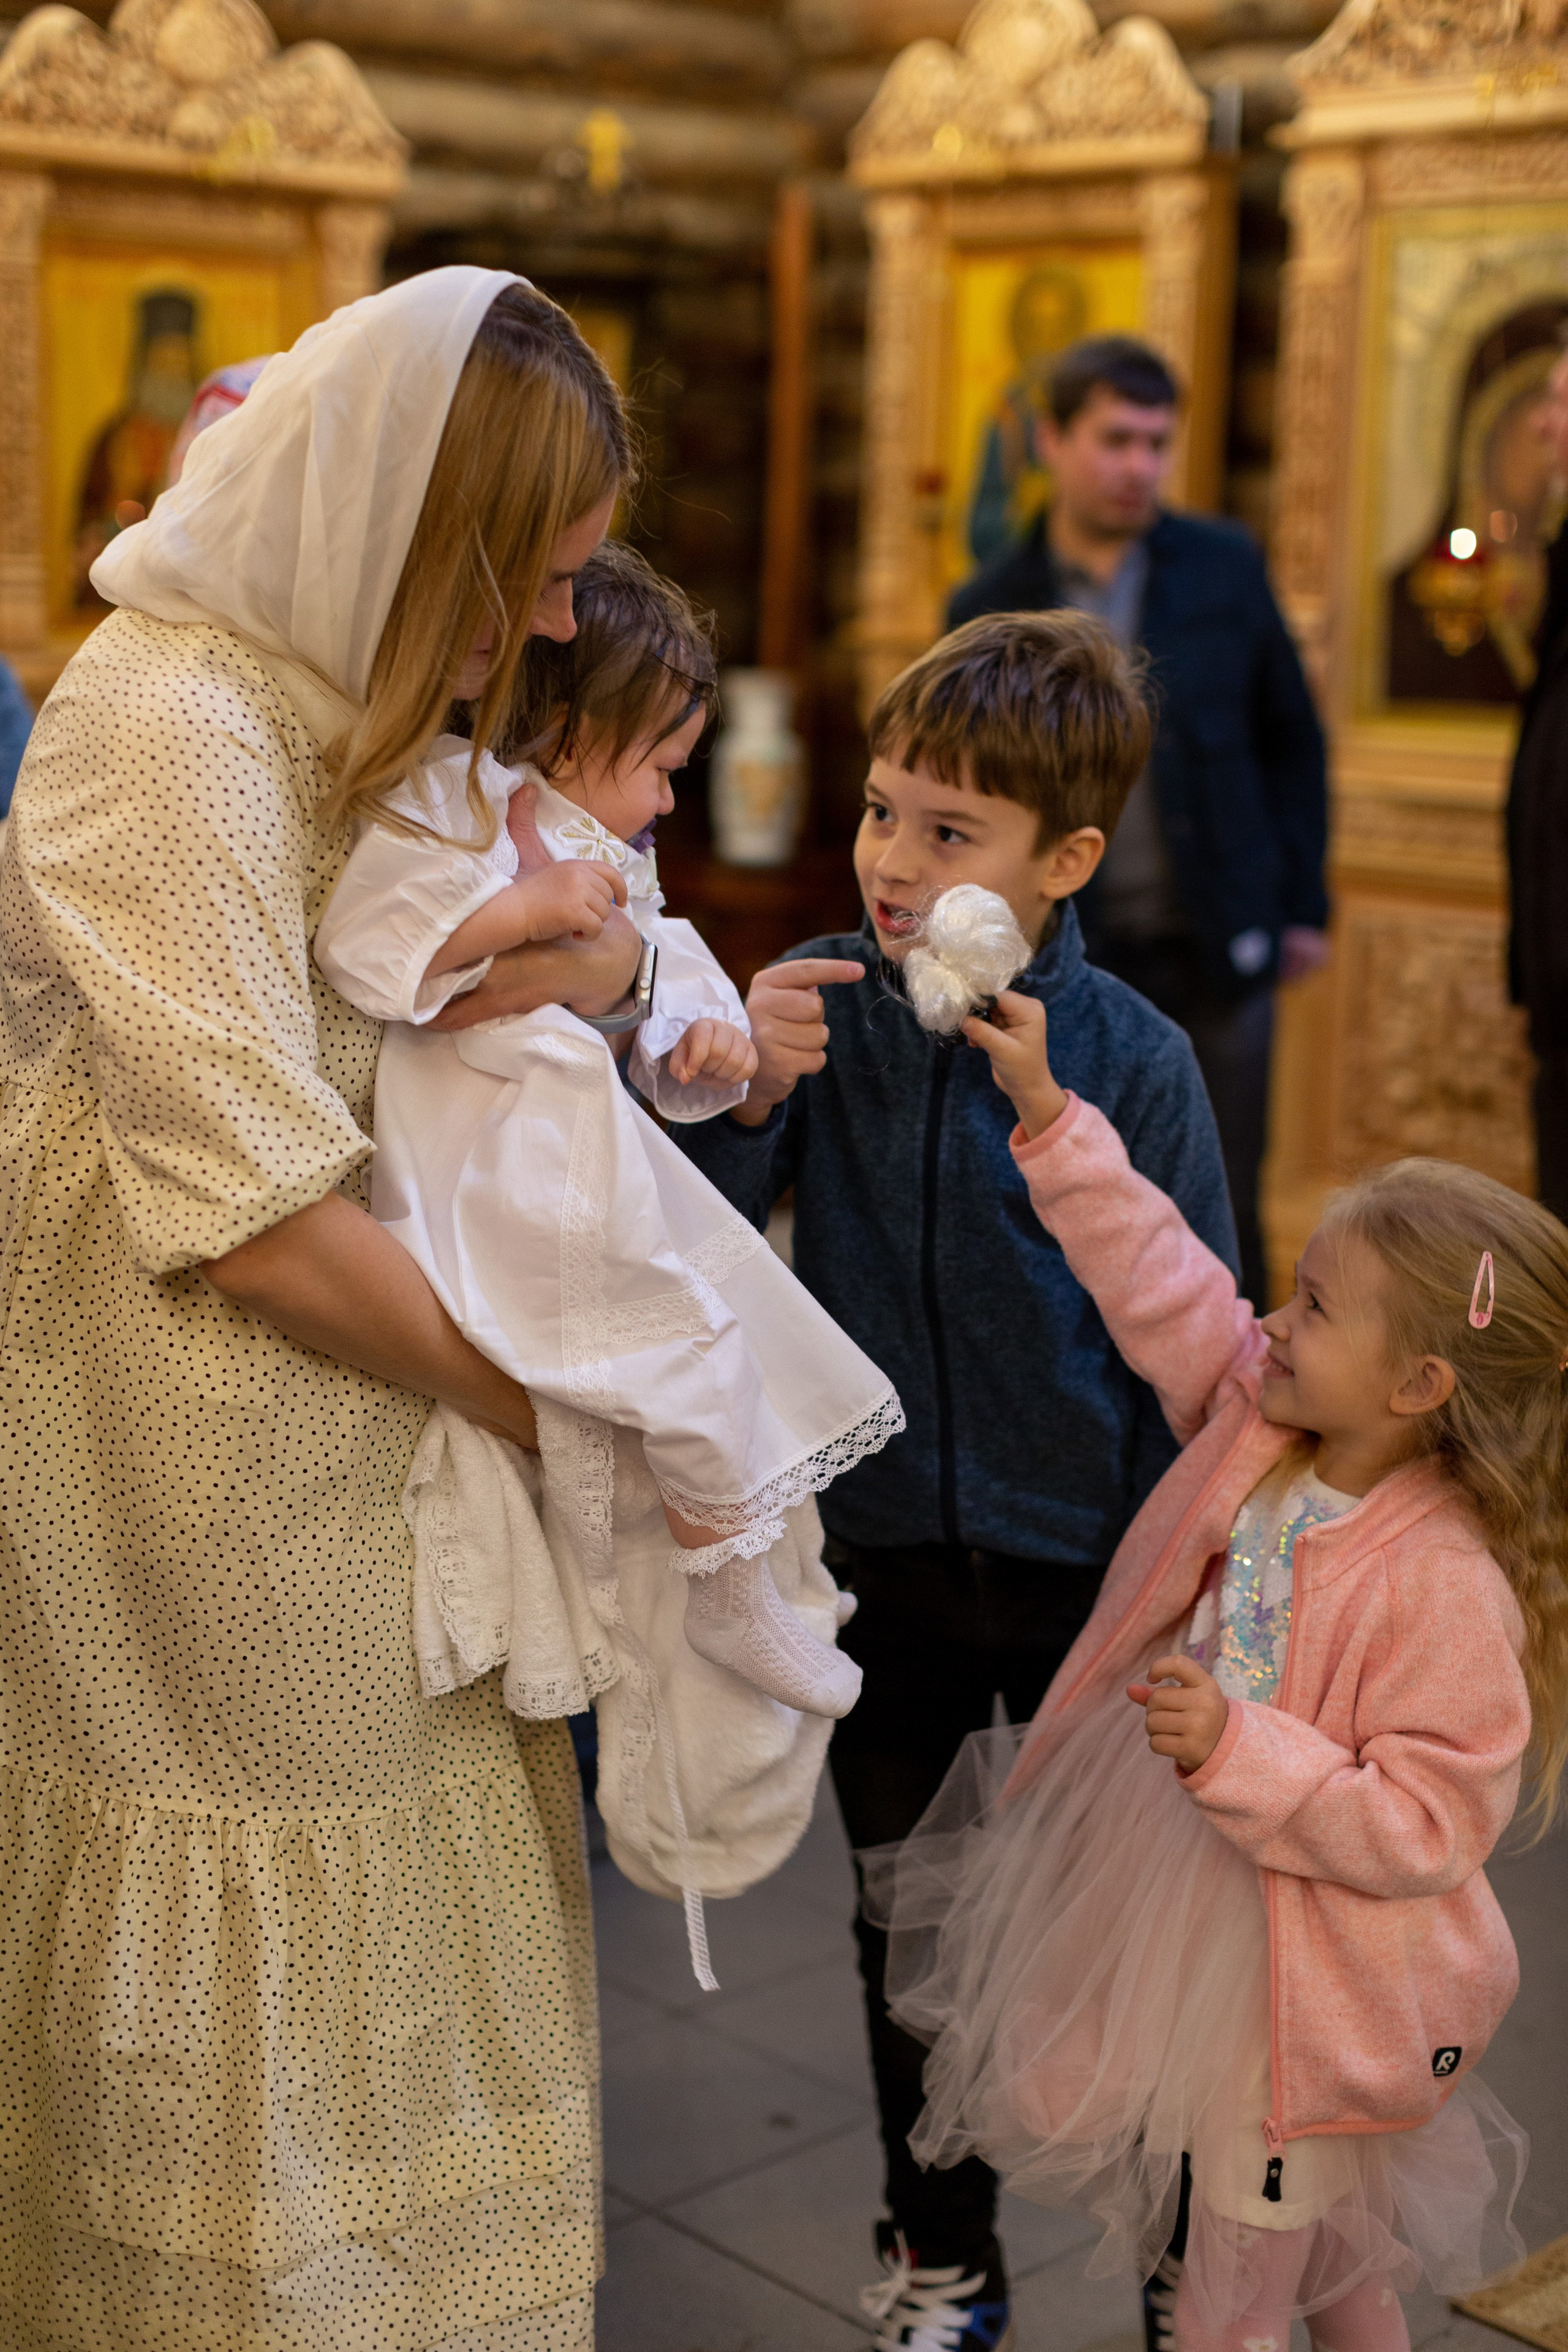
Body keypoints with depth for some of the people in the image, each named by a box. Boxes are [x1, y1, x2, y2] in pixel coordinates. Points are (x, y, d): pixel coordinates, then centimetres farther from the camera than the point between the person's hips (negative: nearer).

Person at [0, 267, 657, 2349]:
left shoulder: (334, 693, 6)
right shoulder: (174, 728, -23)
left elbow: (607, 919, 12)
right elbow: (260, 1222, -26)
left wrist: (588, 953, -13)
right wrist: (548, 1404, -16)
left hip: (348, 1372, 9)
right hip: (205, 1418, -9)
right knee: (252, 1930, 7)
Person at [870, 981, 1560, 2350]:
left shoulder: (1446, 1590, -28)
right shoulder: (1257, 1423, -8)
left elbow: (1427, 1829, -27)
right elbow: (1158, 1276, 0)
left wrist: (1240, 1751, -33)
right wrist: (1048, 1108, -2)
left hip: (1310, 1993, -7)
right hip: (1185, 1922, 7)